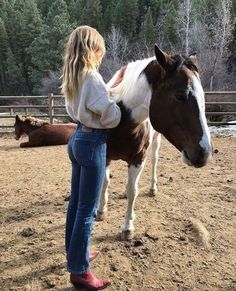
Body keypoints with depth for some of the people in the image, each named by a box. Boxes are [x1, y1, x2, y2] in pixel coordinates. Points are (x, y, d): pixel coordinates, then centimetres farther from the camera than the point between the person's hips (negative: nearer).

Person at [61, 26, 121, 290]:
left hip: (77, 138, 9)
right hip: (93, 143, -9)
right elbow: (112, 117, -17)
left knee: (76, 201, 19)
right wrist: (117, 110, 3)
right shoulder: (93, 78, -19)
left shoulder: (71, 78, 8)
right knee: (87, 209, 0)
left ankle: (74, 252, 37)